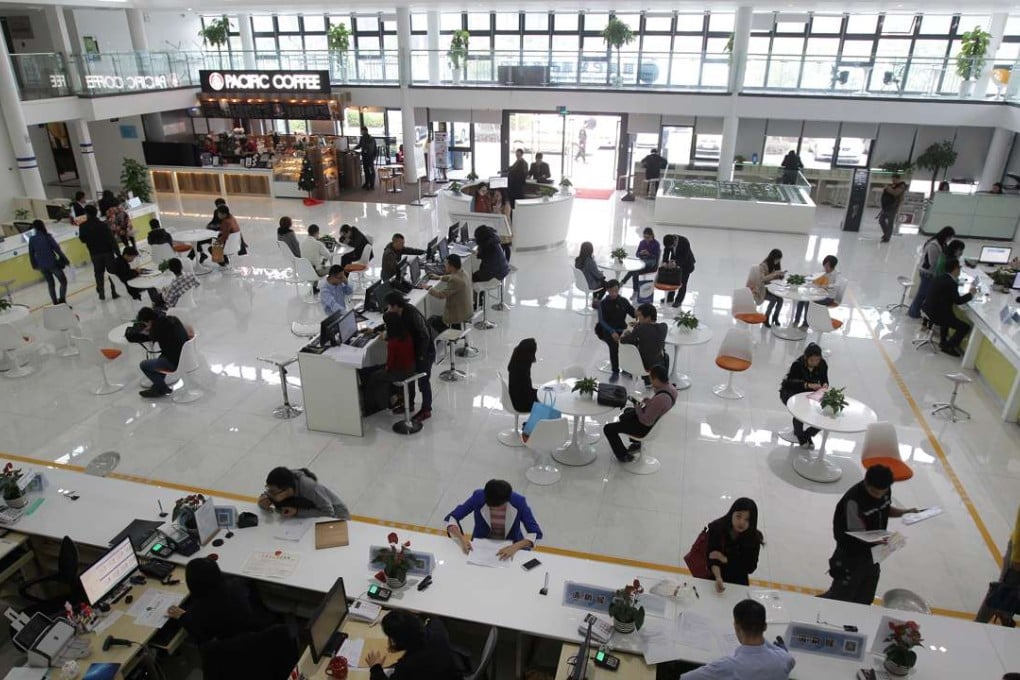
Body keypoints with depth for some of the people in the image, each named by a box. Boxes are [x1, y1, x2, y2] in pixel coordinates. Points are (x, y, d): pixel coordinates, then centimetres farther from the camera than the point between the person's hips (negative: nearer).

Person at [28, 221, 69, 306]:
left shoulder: (32, 239, 2)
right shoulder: (47, 237, -11)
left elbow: (31, 254, 8)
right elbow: (57, 248, -11)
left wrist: (35, 265, 21)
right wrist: (65, 259, -1)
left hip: (42, 266, 5)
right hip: (52, 263, -5)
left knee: (50, 283, 18)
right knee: (63, 281, 5)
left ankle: (55, 303, 21)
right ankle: (62, 300, -8)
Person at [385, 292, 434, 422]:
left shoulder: (413, 315, -32)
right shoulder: (401, 312, -6)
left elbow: (425, 336, -29)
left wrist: (421, 356, -22)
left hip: (425, 353, -9)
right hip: (412, 350, 9)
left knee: (423, 382, 3)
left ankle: (426, 411, 18)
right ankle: (409, 404, 37)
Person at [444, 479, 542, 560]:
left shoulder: (518, 502, -22)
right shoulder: (478, 497, -21)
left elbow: (536, 533, -21)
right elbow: (451, 518, -17)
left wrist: (516, 547, -37)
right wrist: (461, 539, -34)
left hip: (510, 548, 0)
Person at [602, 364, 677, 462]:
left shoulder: (659, 399, -40)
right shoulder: (672, 388, -12)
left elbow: (647, 422, -30)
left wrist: (638, 409, -14)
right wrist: (649, 400, -4)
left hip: (648, 428, -10)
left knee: (608, 428, -1)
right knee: (627, 411, 35)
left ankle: (624, 456, 19)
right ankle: (636, 444, 42)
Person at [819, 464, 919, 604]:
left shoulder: (886, 491, -8)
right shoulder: (853, 500, -32)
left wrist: (905, 512, -4)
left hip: (872, 552, 7)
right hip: (851, 554, -7)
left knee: (864, 599, 19)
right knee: (841, 596, 3)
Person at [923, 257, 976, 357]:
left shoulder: (940, 277, 6)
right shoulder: (951, 283, -20)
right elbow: (958, 301, -16)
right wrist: (971, 293, -2)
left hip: (929, 310, 10)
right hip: (937, 315, -10)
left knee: (948, 315, 40)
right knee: (965, 327, 1)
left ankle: (943, 341, 43)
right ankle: (948, 347, 10)